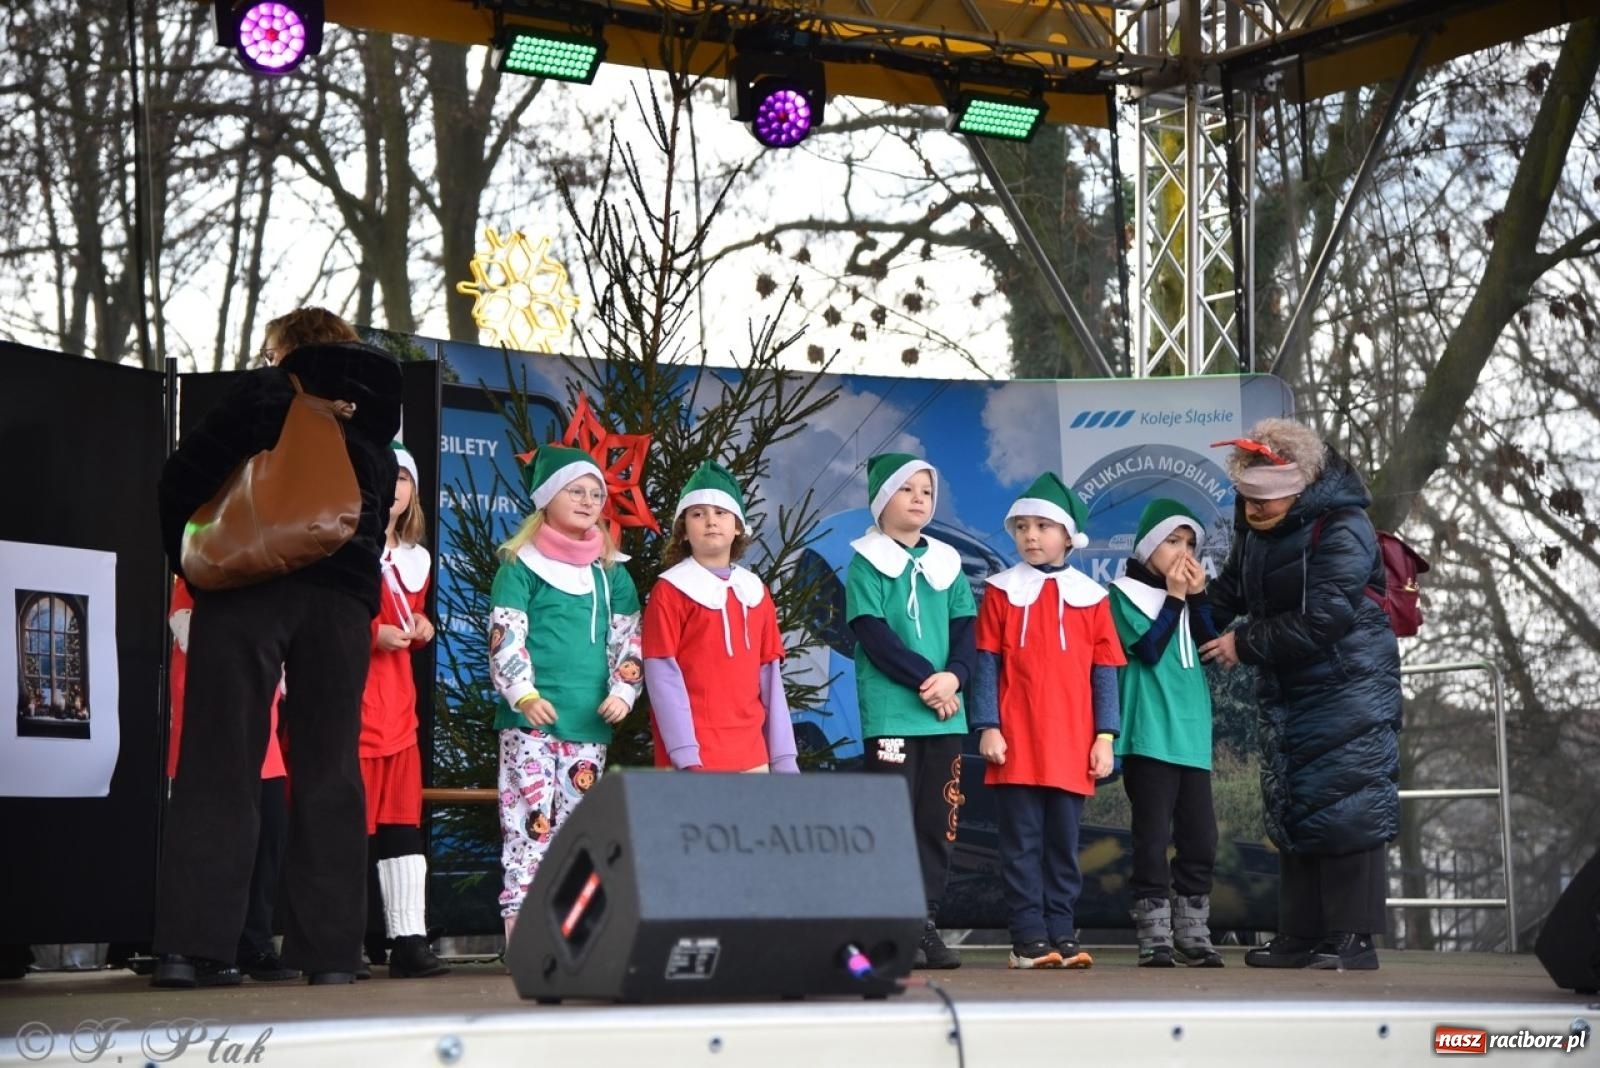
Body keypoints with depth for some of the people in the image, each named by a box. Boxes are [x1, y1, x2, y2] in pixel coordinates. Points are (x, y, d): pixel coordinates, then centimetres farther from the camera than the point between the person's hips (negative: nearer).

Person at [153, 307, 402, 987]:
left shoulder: (266, 395, 5)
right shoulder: (377, 427, 20)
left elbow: (183, 476, -2)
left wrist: (190, 562, 8)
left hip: (249, 590, -3)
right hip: (343, 599, 4)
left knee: (219, 762, -4)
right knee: (327, 771, 5)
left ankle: (191, 945, -11)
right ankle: (330, 950, 1)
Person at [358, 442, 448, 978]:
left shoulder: (416, 558, 18)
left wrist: (420, 629, 9)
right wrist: (371, 634, -16)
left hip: (397, 701, 7)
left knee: (404, 823, 3)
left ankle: (409, 940, 4)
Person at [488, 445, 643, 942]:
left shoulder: (612, 573, 17)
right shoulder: (520, 566, 3)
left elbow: (627, 640, 16)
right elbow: (506, 637, -6)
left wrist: (622, 693, -1)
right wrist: (525, 695, -19)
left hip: (590, 724, 5)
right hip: (531, 720, -5)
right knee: (529, 823, -11)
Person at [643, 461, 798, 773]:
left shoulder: (755, 591, 15)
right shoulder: (670, 591, 0)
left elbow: (769, 676, 14)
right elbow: (662, 676, -8)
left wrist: (783, 755, 8)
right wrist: (684, 755, -17)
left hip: (751, 755, 5)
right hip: (693, 755, -5)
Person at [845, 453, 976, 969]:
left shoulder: (947, 562, 15)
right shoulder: (867, 561, 1)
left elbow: (965, 630, 8)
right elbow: (873, 634, -8)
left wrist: (953, 675, -12)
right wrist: (924, 679, -15)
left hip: (945, 712, 5)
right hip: (891, 711, -5)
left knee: (938, 821, 4)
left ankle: (926, 922, 9)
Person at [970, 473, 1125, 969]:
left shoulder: (1091, 596, 8)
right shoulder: (1002, 591, 5)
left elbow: (1105, 672, 8)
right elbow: (986, 665, 2)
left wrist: (1104, 736, 1)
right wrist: (987, 727, -6)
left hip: (1072, 747, 2)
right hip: (1016, 744, -2)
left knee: (1064, 843, 6)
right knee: (1022, 844, -1)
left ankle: (1061, 933, 11)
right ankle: (1029, 937, 1)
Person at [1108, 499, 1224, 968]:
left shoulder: (1191, 593, 16)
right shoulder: (1126, 593, 0)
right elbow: (1149, 648, -13)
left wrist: (1198, 596, -3)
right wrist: (1174, 598, -10)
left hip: (1192, 735, 6)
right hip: (1149, 734, -6)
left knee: (1200, 839, 5)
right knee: (1152, 838, -5)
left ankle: (1193, 933, 13)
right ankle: (1154, 937, -2)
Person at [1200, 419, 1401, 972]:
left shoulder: (1341, 531, -21)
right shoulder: (1256, 527, 5)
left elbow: (1320, 621, -24)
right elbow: (1231, 590, 18)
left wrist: (1244, 645, -15)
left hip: (1349, 689, -8)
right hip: (1287, 693, 8)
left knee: (1346, 809, -9)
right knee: (1291, 810, 10)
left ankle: (1353, 939, -5)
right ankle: (1300, 935, 16)